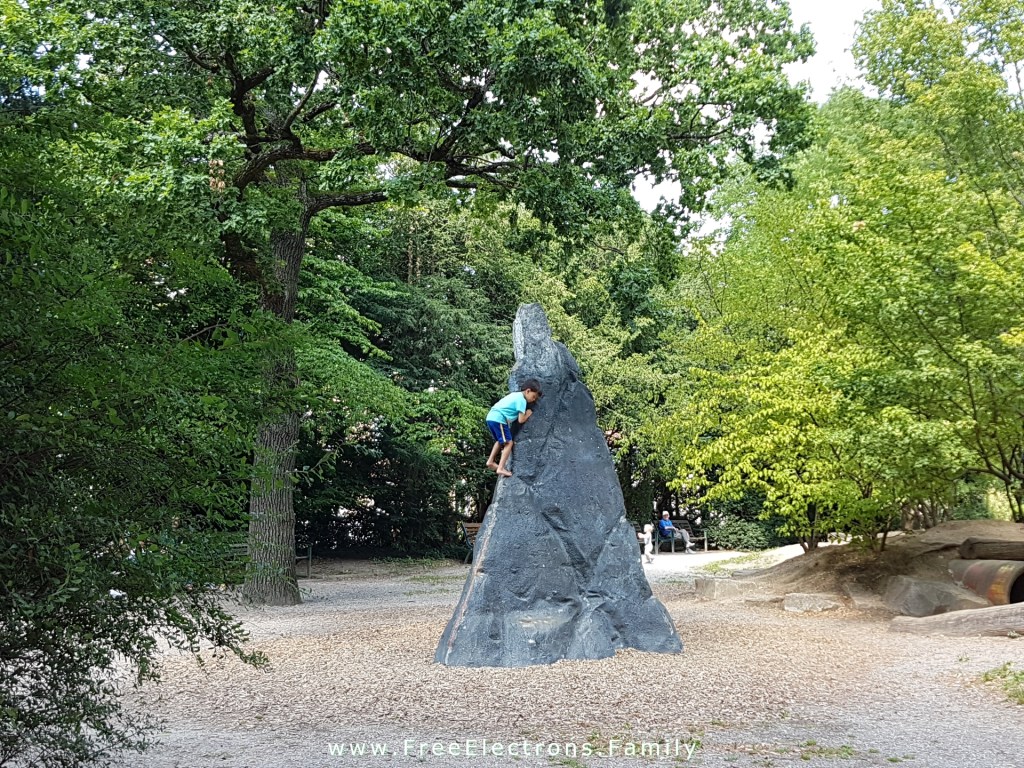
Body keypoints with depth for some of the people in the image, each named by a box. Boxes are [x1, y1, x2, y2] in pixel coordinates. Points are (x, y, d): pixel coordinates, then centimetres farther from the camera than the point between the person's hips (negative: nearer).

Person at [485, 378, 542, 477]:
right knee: (509, 443, -6)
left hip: (491, 416, 9)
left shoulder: (515, 395, 21)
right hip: (498, 419, -9)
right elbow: (521, 420, -7)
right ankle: (501, 468, -13)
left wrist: (524, 413, 17)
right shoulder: (522, 400, -6)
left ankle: (490, 461, 27)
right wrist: (528, 414, 11)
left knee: (501, 441, 26)